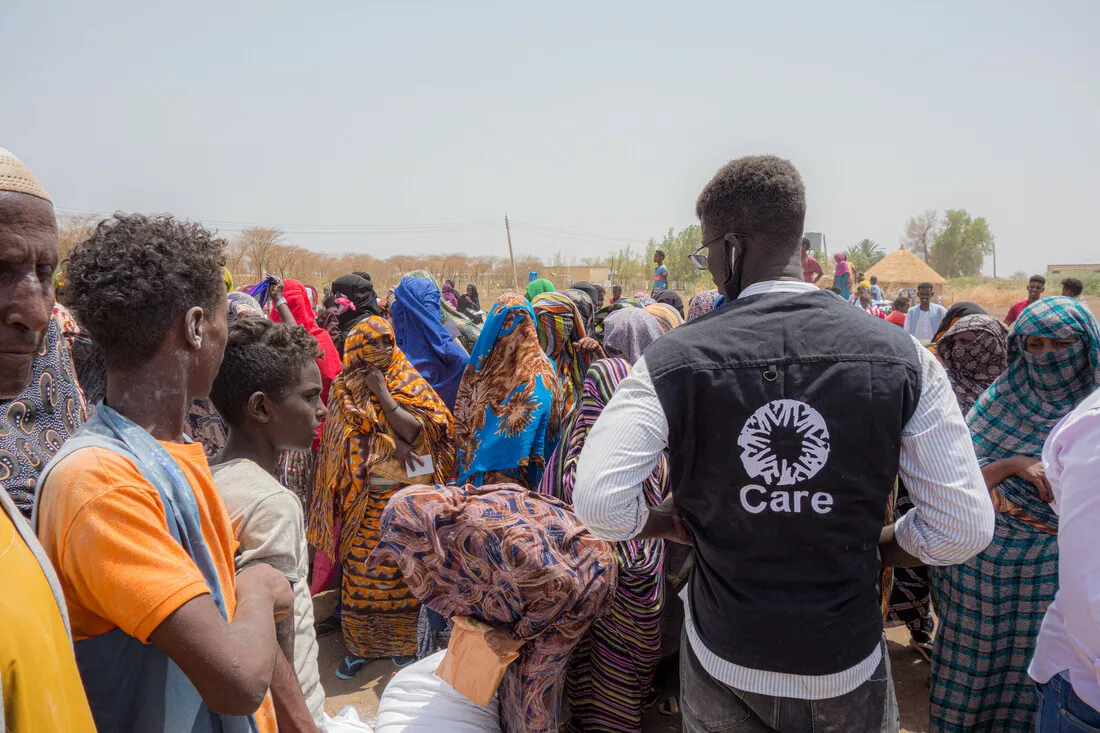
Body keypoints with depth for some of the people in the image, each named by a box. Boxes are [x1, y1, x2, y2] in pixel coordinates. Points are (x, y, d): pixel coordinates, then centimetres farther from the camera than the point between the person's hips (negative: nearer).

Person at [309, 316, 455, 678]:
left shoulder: (411, 383, 0)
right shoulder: (346, 389, 4)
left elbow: (418, 430, -13)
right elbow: (355, 438, -2)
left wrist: (383, 394, -15)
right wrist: (394, 446, -11)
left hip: (410, 497, -1)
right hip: (366, 498, 1)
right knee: (361, 573, 6)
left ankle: (404, 642, 22)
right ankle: (359, 646, 22)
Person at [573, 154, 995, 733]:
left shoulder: (675, 359, -17)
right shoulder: (900, 356, -12)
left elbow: (597, 501, -23)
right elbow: (965, 528, -11)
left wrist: (668, 523, -3)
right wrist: (868, 551, 7)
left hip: (723, 662, -1)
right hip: (847, 669, 1)